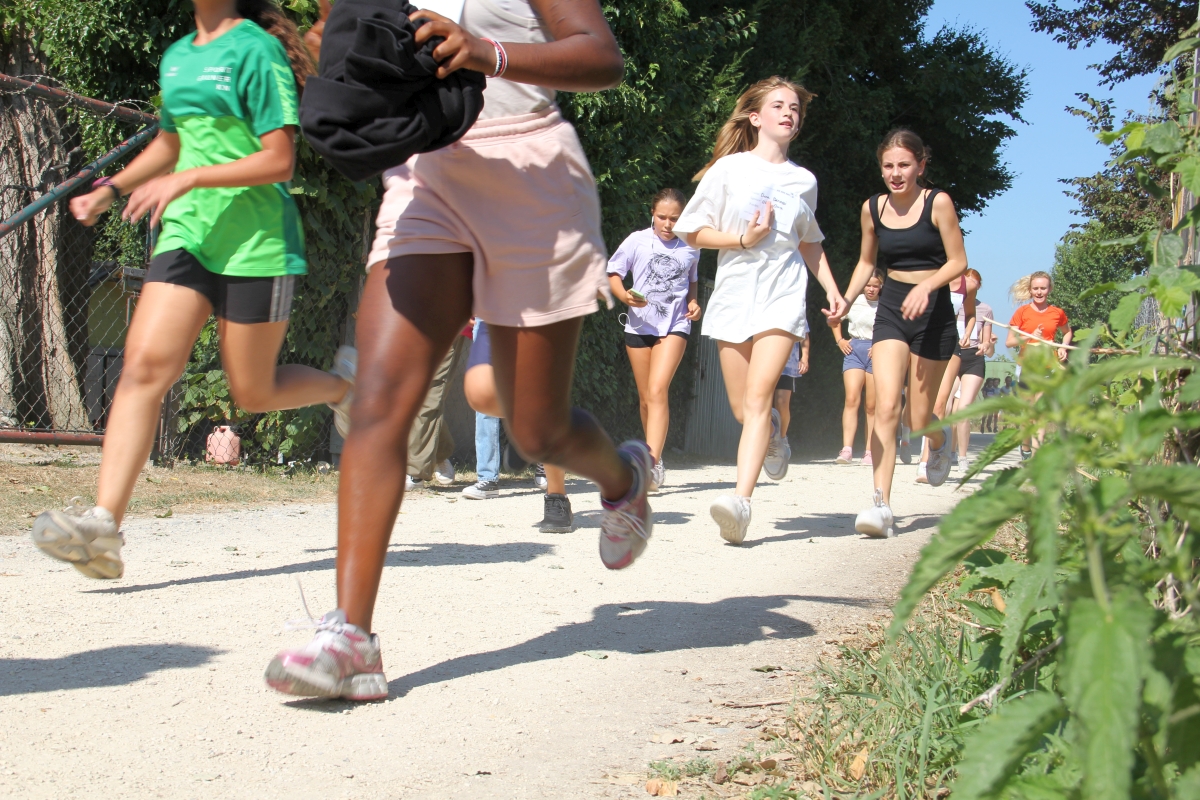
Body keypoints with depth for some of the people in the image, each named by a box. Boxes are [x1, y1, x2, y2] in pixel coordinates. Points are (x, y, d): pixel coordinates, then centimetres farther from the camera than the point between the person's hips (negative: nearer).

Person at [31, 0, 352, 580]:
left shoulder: (256, 50, -7)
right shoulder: (177, 56, 14)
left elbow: (279, 162, -14)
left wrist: (189, 179, -21)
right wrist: (111, 189, 19)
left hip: (256, 243, -6)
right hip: (187, 233, 6)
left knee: (253, 394, 4)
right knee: (145, 363, -13)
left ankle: (341, 384, 35)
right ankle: (103, 523, -20)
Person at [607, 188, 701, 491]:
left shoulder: (690, 249, 4)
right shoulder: (637, 241, -1)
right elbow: (613, 273, 2)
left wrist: (693, 302, 0)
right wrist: (624, 295, -18)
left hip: (675, 325, -2)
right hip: (639, 325, 2)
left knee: (658, 391, -20)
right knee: (645, 397, 10)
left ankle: (652, 462, -28)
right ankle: (654, 457, 28)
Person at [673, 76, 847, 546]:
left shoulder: (804, 181, 14)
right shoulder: (729, 168, 5)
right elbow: (692, 231, 3)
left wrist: (832, 289, 18)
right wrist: (742, 239, -10)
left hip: (783, 295, 0)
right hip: (735, 292, 0)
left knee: (757, 398, -18)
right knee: (742, 410, 4)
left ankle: (741, 499, -28)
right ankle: (773, 431, 40)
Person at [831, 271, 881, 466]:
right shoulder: (853, 302, 6)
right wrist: (840, 340, 11)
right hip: (854, 350, 1)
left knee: (872, 405, 1)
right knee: (852, 399, -14)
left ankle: (870, 452, 7)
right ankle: (847, 449, -22)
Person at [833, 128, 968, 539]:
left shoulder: (937, 203, -8)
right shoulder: (872, 209, 3)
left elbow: (958, 261, -7)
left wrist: (925, 286, -24)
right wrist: (845, 300, 1)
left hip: (933, 311, -2)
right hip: (890, 309, 2)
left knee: (919, 417, 4)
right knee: (886, 406, -15)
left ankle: (940, 440, 44)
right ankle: (882, 506, -18)